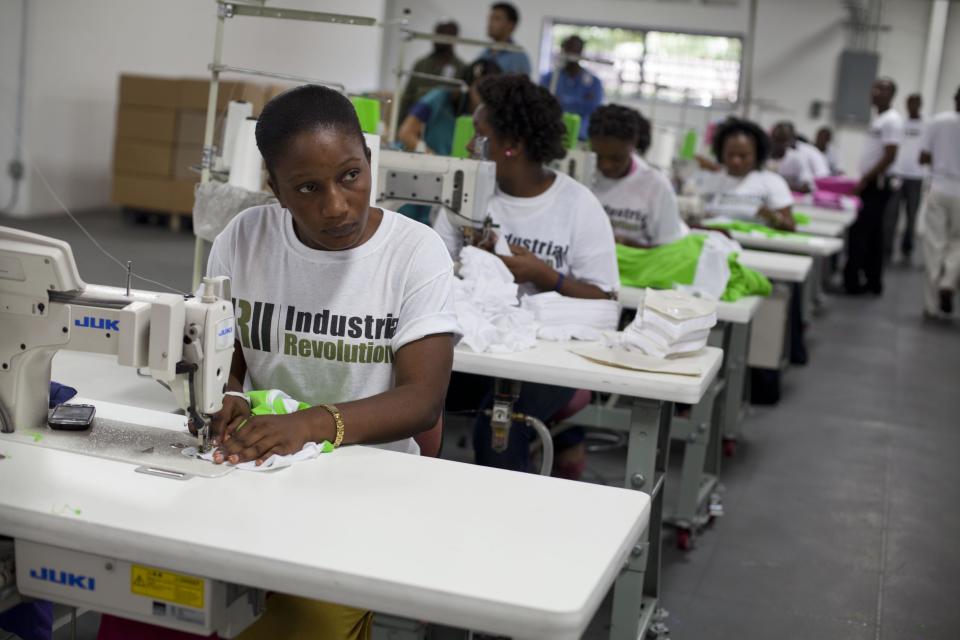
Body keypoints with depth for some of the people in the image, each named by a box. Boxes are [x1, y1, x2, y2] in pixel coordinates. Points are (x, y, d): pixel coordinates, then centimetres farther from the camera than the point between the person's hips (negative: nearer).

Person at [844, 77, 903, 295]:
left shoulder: (892, 120, -12)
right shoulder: (879, 118, 17)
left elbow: (889, 156, -18)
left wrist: (865, 179, -18)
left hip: (876, 185, -9)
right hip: (870, 184, 9)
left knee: (860, 234, -8)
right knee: (872, 236, 11)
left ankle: (851, 281, -5)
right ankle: (873, 283, 16)